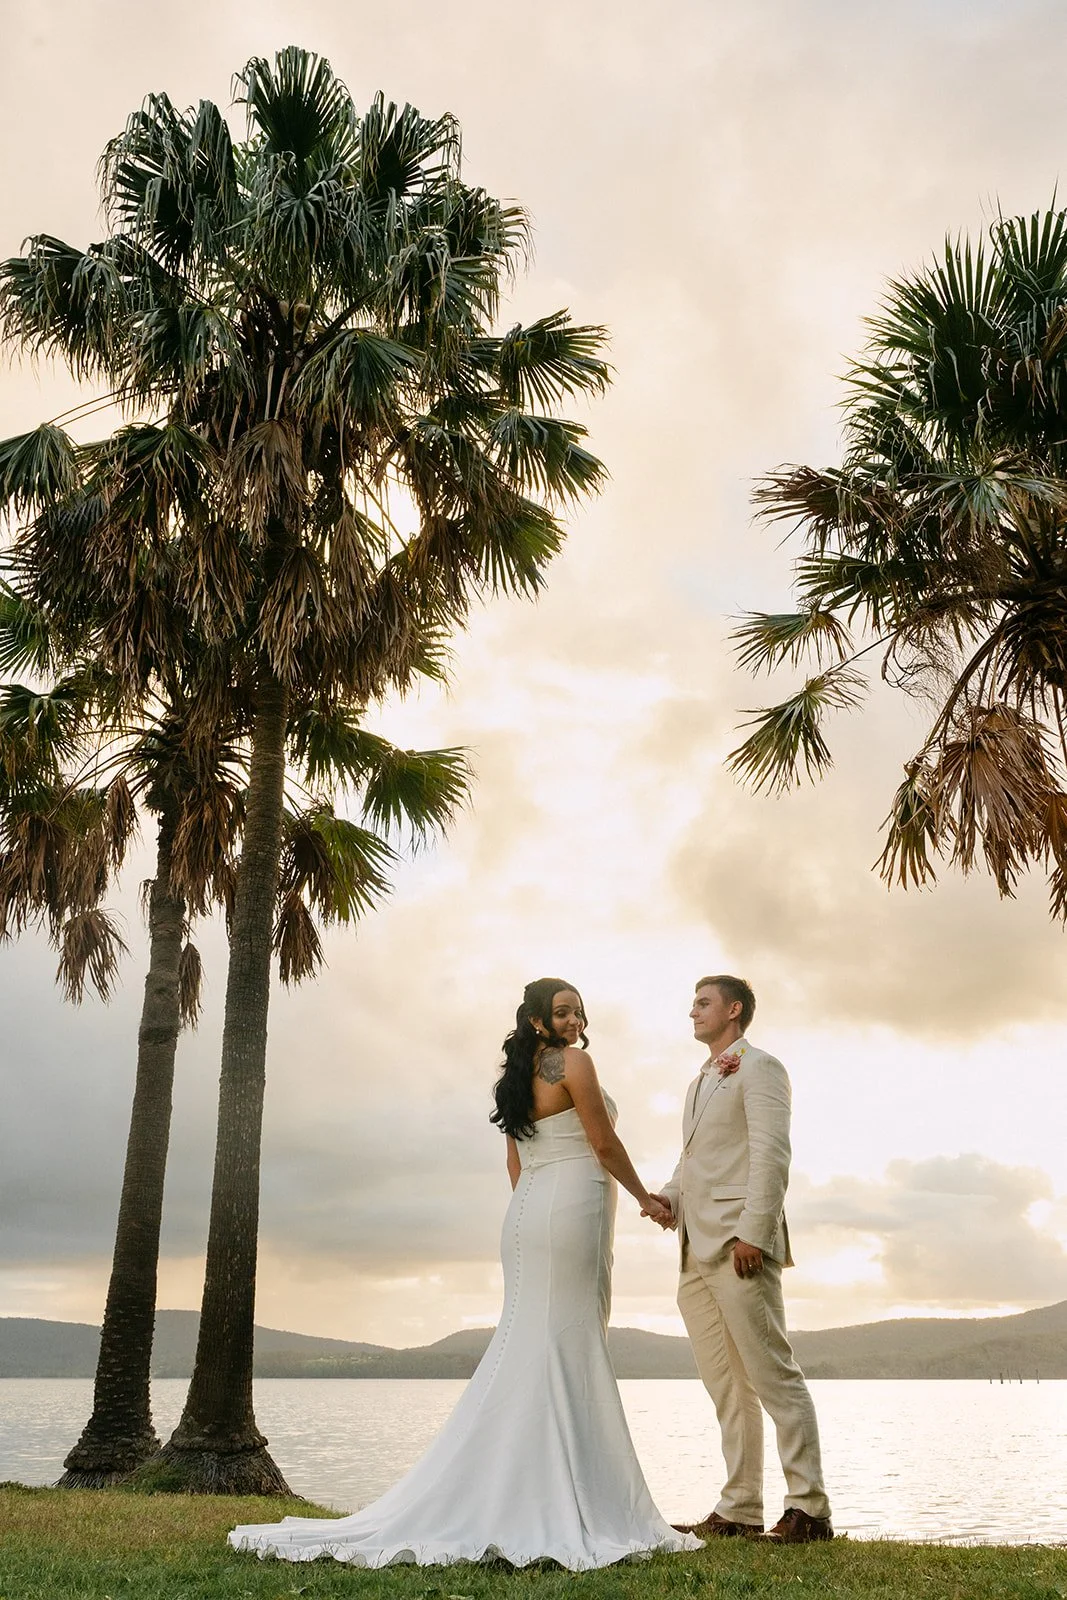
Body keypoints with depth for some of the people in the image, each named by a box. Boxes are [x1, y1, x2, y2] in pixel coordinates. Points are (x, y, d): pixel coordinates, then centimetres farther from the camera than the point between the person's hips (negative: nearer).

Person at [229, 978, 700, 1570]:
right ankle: (562, 1511, -3)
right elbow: (605, 1144, -7)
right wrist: (646, 1198, 6)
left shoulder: (519, 1076, 18)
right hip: (573, 1208, -8)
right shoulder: (574, 1062, -6)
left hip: (526, 1213, 8)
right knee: (570, 1351, -6)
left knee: (525, 1351, 10)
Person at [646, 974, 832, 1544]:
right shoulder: (700, 1082, 25)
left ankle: (807, 1508, -1)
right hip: (696, 1251, 9)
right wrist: (668, 1196, 6)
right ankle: (739, 1509, 15)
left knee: (773, 1375, -6)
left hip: (739, 1245, -9)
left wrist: (752, 1231, -20)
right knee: (727, 1388, 10)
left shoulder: (759, 1068, -1)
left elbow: (771, 1154, -12)